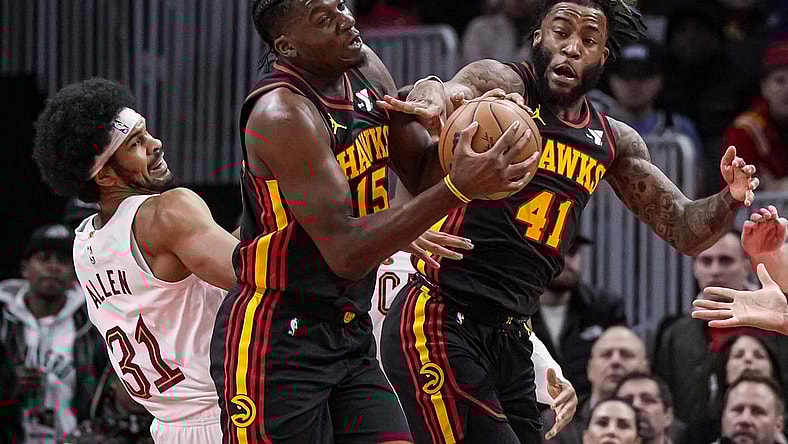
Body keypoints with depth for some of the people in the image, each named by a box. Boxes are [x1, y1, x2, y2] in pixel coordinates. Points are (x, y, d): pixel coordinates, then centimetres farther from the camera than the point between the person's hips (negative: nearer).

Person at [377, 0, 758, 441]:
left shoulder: (612, 141, 14)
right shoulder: (503, 84, -7)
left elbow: (682, 228, 17)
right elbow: (450, 94, -29)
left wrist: (729, 200, -5)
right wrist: (431, 96, -55)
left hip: (511, 337, 8)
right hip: (441, 321, -8)